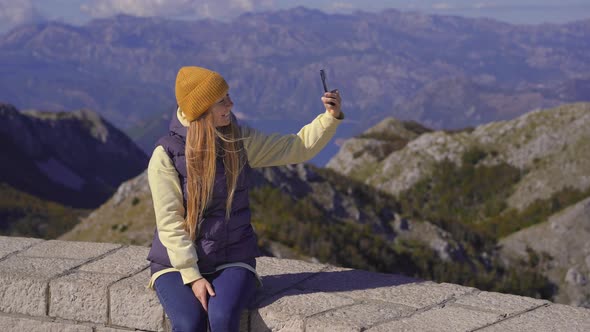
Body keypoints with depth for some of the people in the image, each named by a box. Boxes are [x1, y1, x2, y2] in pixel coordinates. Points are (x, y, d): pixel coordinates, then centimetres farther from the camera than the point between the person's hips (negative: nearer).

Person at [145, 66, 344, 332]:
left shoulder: (241, 141, -1)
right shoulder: (166, 154, -12)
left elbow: (298, 147, 3)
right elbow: (170, 222, -13)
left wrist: (332, 116, -13)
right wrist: (193, 277, -17)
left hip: (232, 260, 2)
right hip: (177, 262, -2)